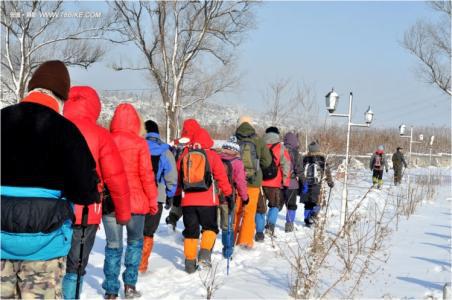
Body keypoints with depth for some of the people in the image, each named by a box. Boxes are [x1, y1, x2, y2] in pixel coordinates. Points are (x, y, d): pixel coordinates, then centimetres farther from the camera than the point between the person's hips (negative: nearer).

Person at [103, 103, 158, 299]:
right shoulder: (140, 143, -6)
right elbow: (147, 175, -7)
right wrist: (152, 200, 3)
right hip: (135, 201, -1)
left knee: (113, 246, 8)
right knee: (135, 241, 17)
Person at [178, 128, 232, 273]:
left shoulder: (183, 156, 8)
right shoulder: (212, 156, -2)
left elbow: (178, 178, 15)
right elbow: (221, 177, -1)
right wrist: (228, 194, 9)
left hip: (187, 200, 3)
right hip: (207, 200, -3)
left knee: (190, 231, 10)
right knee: (210, 227, 12)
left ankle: (190, 262, 10)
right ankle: (205, 254, -7)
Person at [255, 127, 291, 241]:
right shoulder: (280, 148, 2)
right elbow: (286, 165, -3)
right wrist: (285, 181, 3)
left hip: (259, 182, 2)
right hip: (274, 183, -1)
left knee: (260, 207, 10)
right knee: (275, 205, 18)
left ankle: (259, 232, 7)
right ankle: (271, 224, -4)